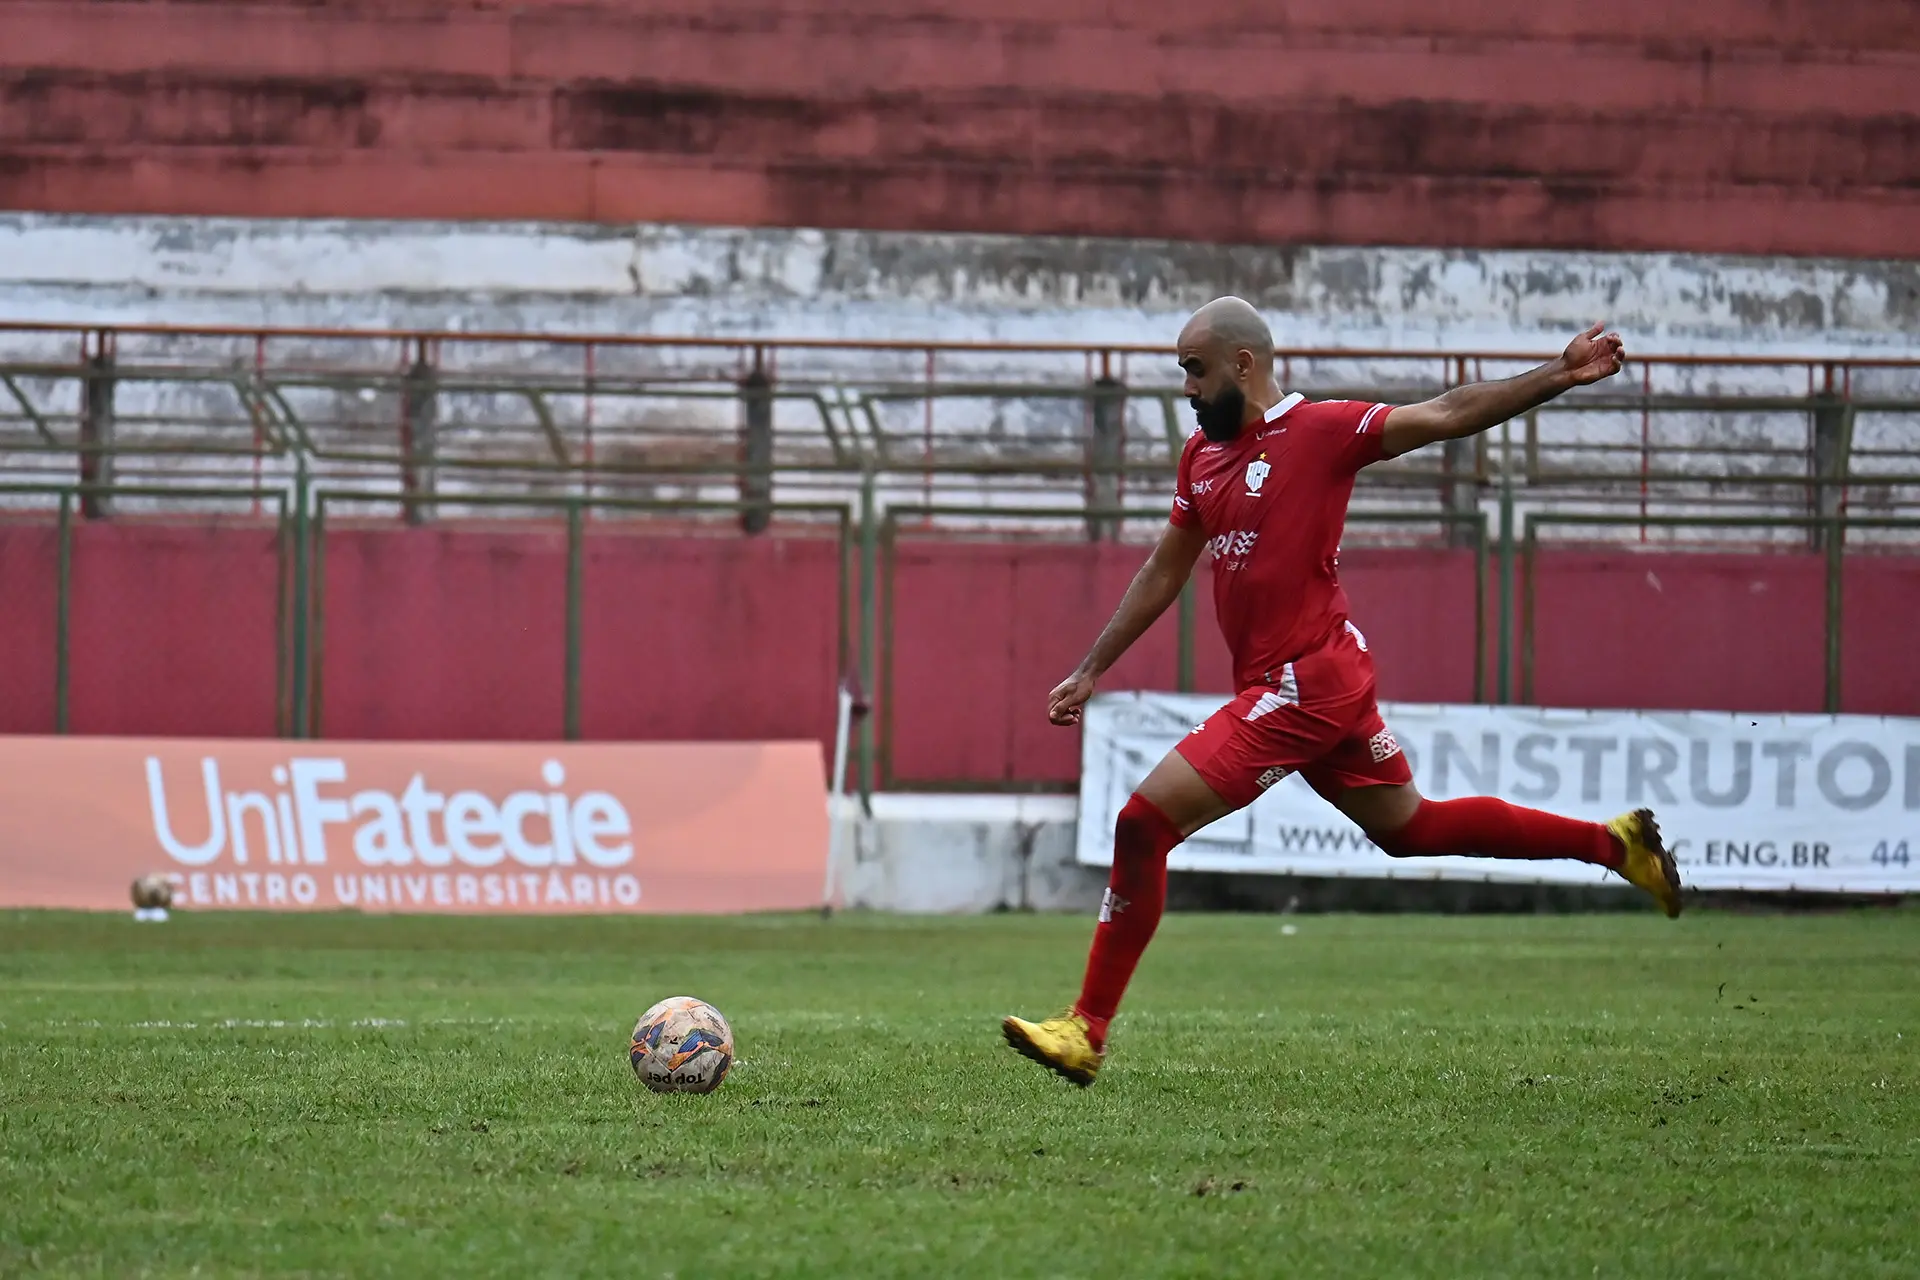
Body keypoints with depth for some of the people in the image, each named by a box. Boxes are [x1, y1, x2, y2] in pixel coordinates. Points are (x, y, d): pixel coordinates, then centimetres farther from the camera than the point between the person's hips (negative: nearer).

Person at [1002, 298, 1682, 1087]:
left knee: (1144, 822, -13)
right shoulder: (1202, 453, 14)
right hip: (1294, 685, 9)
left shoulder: (1321, 430, -10)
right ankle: (1615, 844, 29)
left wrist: (1559, 376, -19)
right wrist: (1090, 671, 22)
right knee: (1406, 828, 20)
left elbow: (1447, 416, -11)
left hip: (1306, 681, -9)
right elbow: (1163, 574, 23)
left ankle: (1086, 1031, -9)